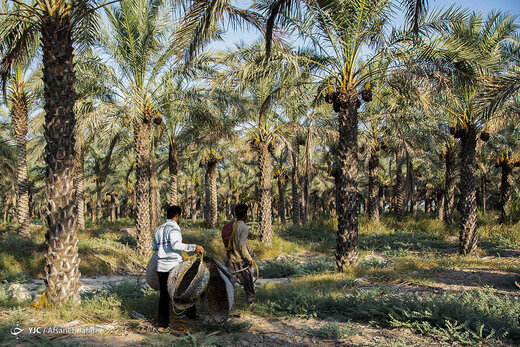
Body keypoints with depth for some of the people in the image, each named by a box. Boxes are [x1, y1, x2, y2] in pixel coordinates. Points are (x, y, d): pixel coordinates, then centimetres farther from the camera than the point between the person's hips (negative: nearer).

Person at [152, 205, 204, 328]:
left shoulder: (159, 229, 14)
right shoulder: (174, 228, -11)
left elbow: (154, 247, 25)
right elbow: (175, 244, -27)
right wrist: (193, 247, -28)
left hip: (161, 267, 7)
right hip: (174, 266, -7)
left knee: (164, 295, 10)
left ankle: (162, 322, 9)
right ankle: (191, 313, 23)